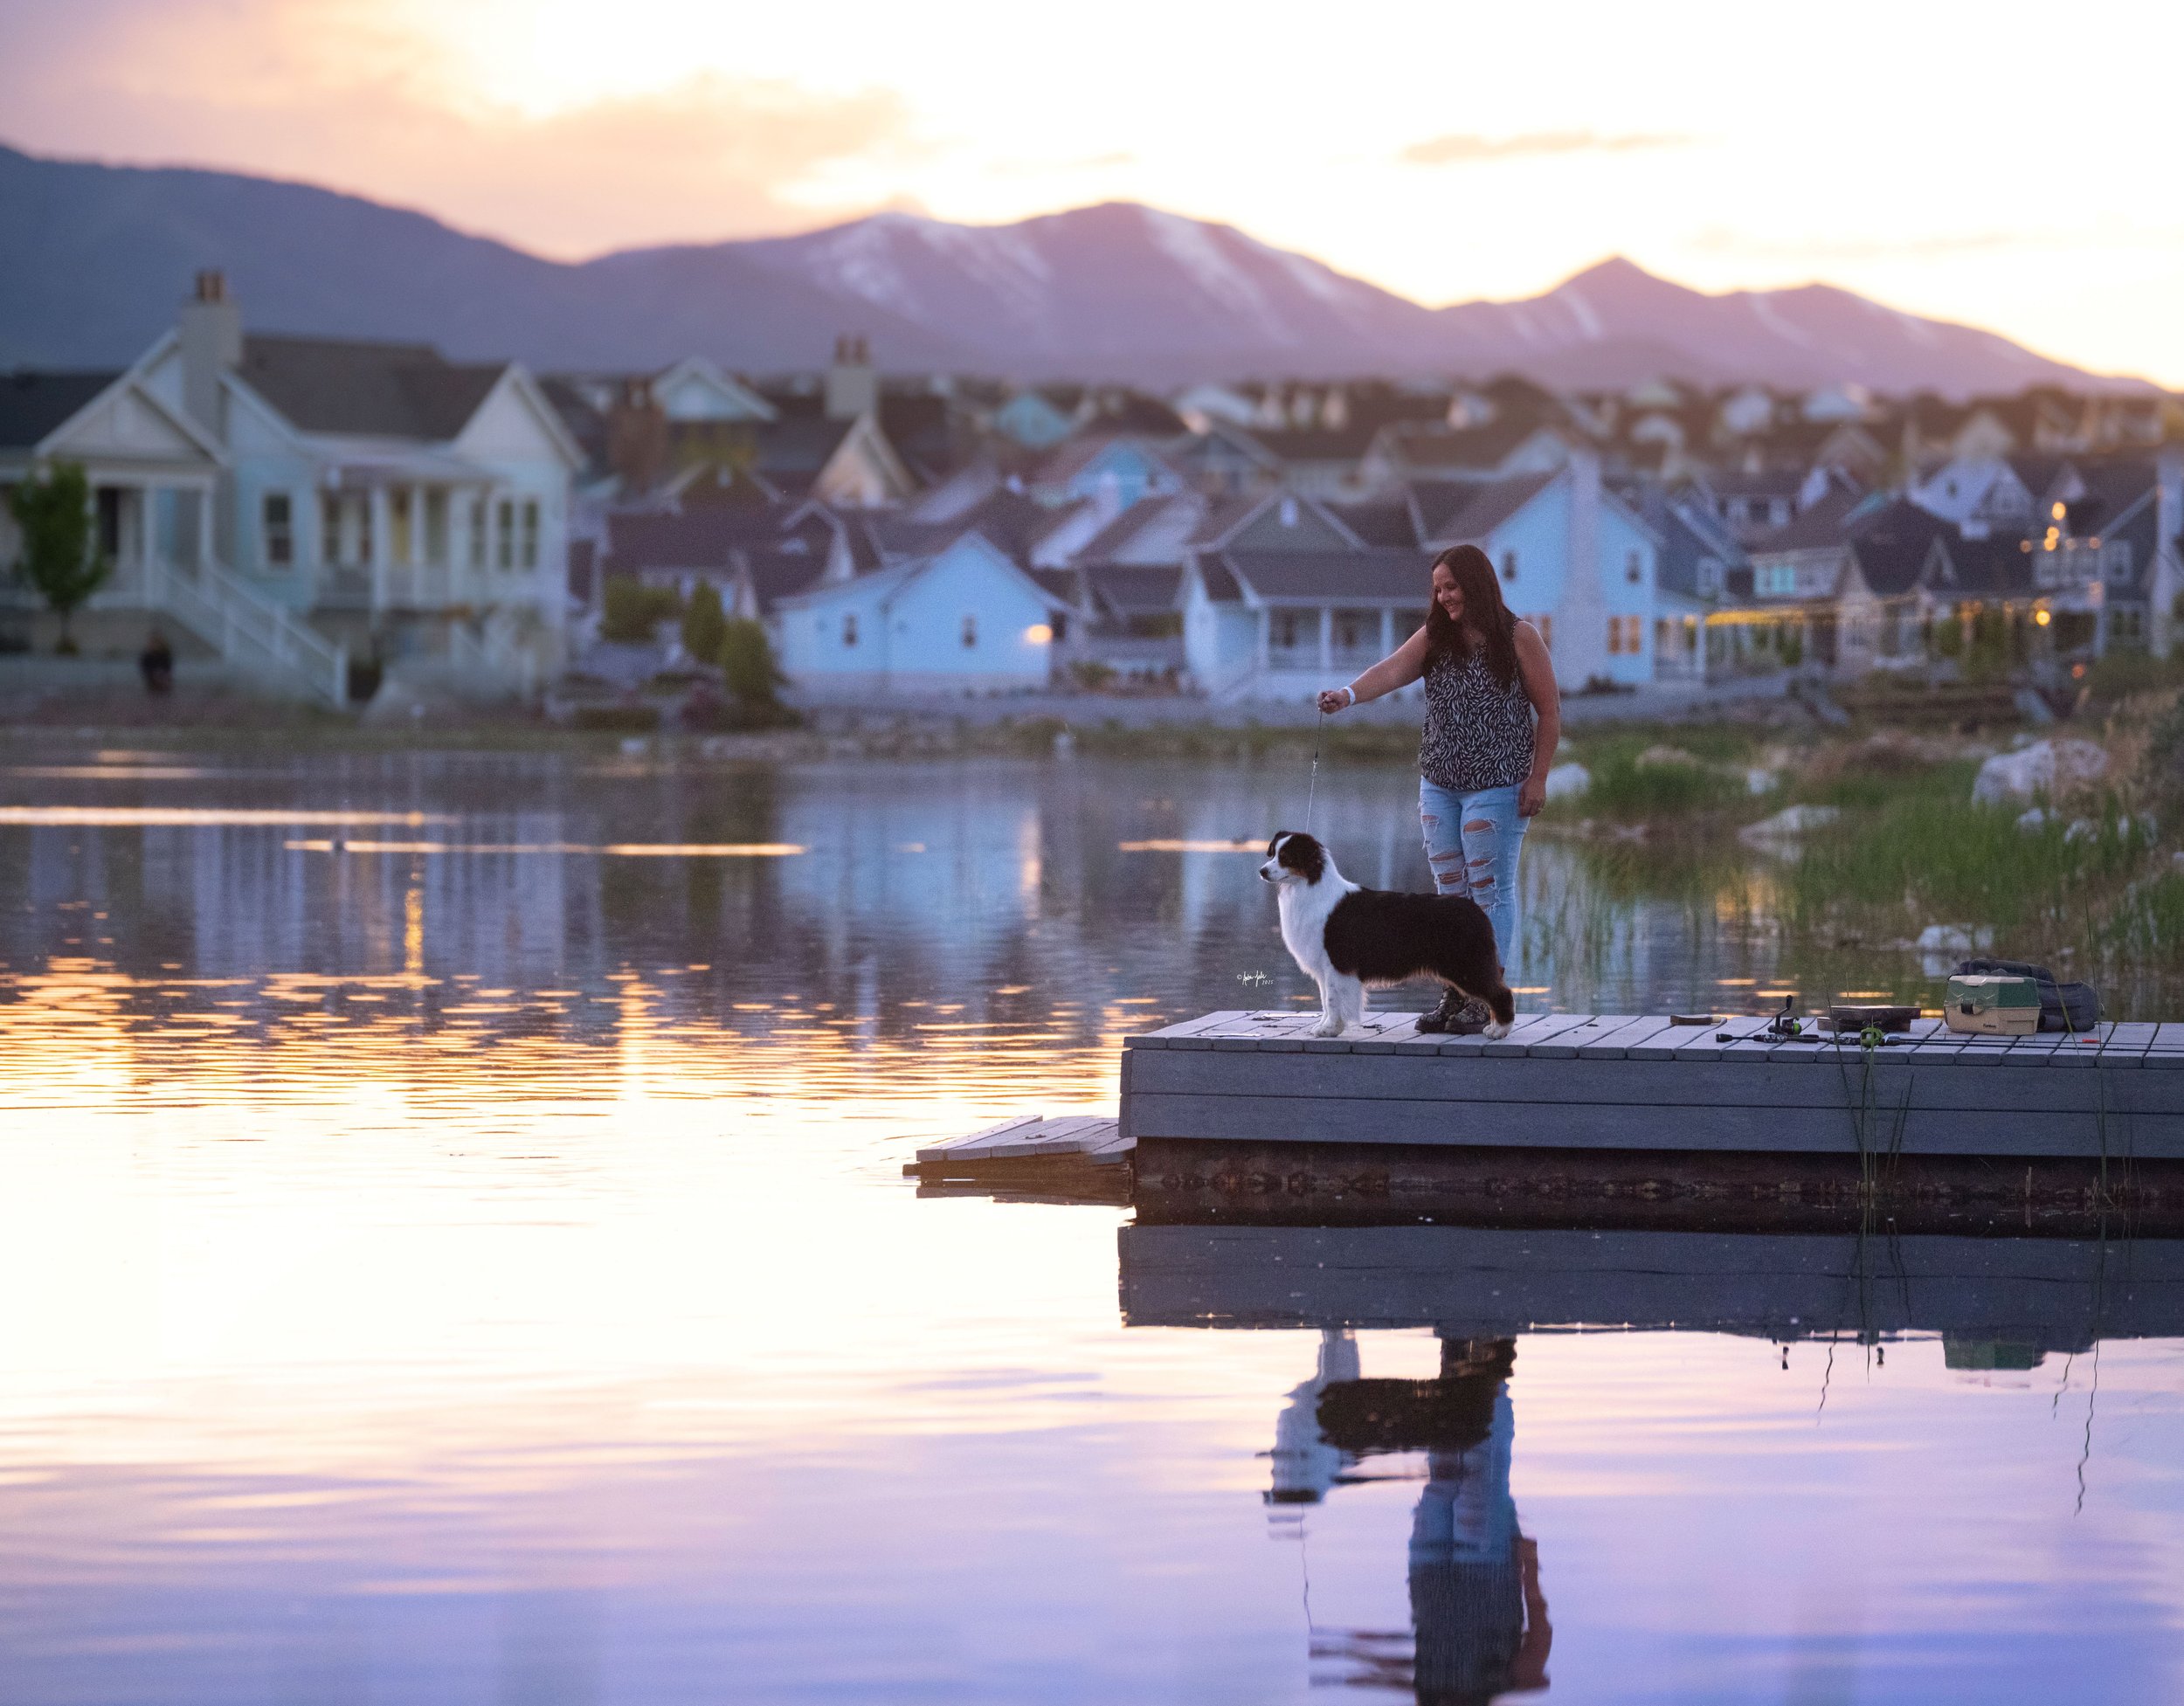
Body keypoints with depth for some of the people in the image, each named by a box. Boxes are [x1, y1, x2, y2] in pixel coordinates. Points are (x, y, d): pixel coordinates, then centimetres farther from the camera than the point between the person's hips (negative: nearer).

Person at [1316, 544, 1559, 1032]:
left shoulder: (1519, 638, -5)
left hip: (1497, 786, -5)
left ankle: (1488, 998, -1)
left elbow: (1549, 711, -3)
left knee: (1490, 890, -4)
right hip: (1439, 785, 5)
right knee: (1449, 889, 7)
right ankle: (1455, 994, 12)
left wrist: (1538, 777, -8)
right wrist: (1349, 694, -30)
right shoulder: (1435, 638, 7)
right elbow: (1393, 670, -11)